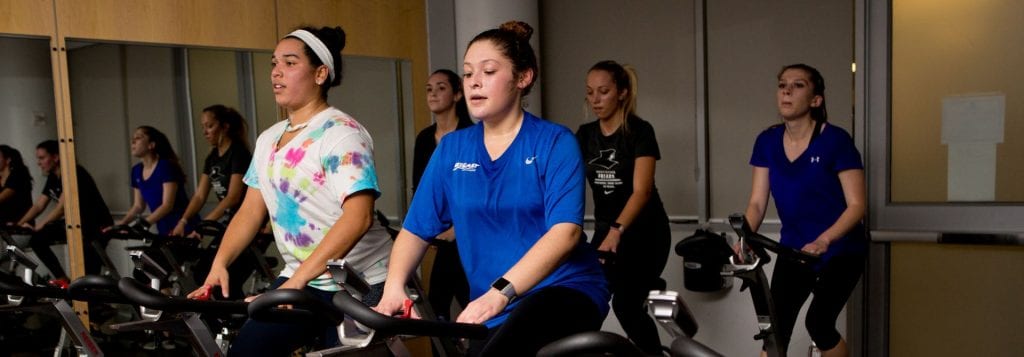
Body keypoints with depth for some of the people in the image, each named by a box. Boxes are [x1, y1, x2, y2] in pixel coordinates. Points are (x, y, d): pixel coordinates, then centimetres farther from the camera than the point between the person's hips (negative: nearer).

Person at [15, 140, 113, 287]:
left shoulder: (74, 172, -19)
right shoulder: (52, 178, 8)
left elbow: (62, 206, -26)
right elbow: (38, 206, 9)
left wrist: (41, 224, -28)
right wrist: (19, 224, -4)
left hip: (97, 224, -9)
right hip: (75, 222, 9)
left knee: (90, 270, -18)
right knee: (37, 239, -2)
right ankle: (62, 280, 3)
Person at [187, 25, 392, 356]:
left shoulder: (342, 133, -14)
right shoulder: (269, 140, 10)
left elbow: (357, 217, -26)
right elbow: (250, 212, 12)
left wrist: (297, 280, -30)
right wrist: (219, 265, -3)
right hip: (299, 279, 7)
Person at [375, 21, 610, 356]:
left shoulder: (555, 142, -6)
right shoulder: (451, 149, 7)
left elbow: (565, 231, -19)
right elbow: (416, 229, 6)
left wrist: (500, 292, -32)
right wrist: (393, 287, -14)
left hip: (565, 289, -5)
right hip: (494, 310, 5)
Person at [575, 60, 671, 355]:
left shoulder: (640, 131, -14)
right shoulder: (585, 135, 2)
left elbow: (642, 189, -24)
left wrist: (616, 231, -39)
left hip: (644, 231, -5)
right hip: (605, 228, 5)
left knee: (625, 304, -12)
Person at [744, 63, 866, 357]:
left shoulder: (836, 140, -16)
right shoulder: (767, 142, -3)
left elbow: (856, 205, -17)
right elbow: (757, 202, -4)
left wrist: (823, 240, -33)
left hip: (839, 251, -4)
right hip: (793, 250, 4)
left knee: (818, 322, -15)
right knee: (776, 329, -5)